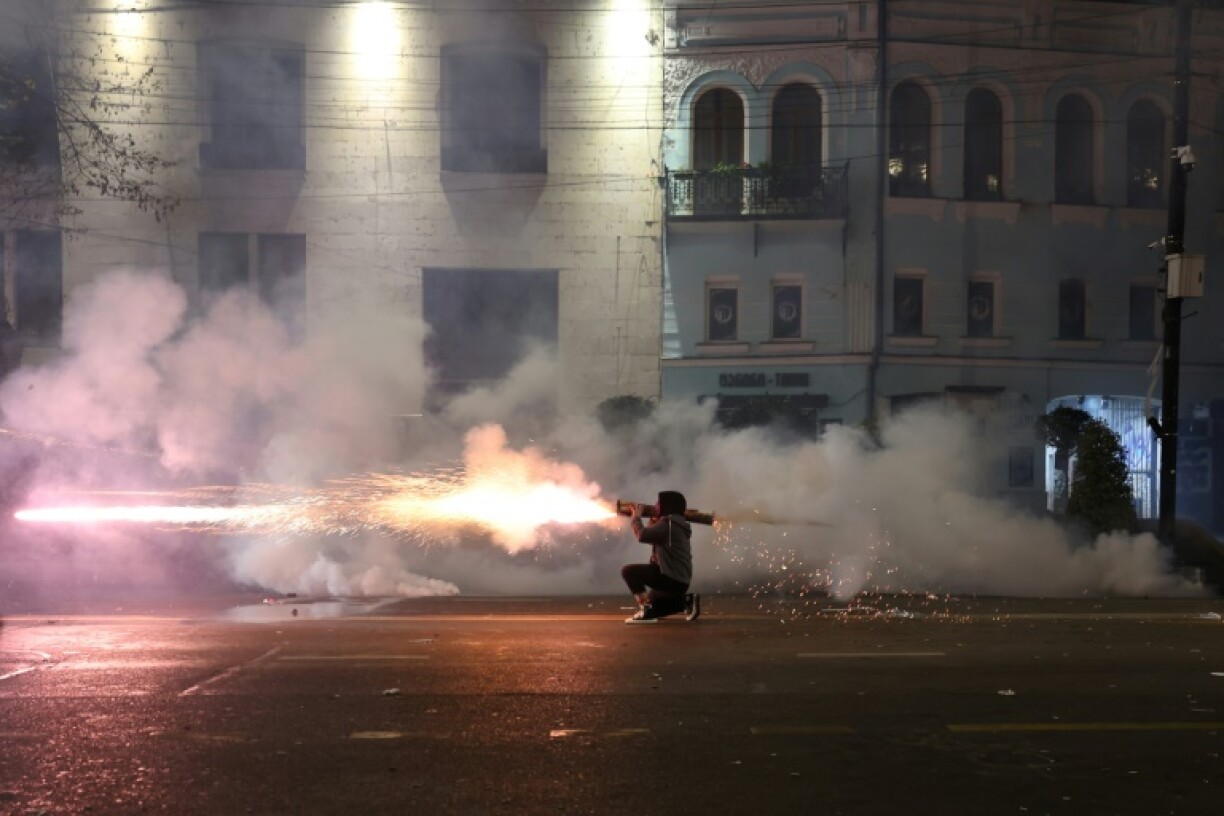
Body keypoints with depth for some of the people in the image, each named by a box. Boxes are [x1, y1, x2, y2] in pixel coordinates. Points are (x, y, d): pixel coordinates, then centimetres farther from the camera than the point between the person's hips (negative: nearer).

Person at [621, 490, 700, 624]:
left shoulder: (668, 523, -15)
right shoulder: (674, 524, 18)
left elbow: (642, 535, -24)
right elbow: (651, 536, 27)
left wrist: (636, 517, -7)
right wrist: (652, 521, 14)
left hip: (672, 578, -10)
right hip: (678, 579, 10)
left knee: (628, 571, -14)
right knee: (651, 604, 24)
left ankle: (645, 610, -16)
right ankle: (687, 601, 15)